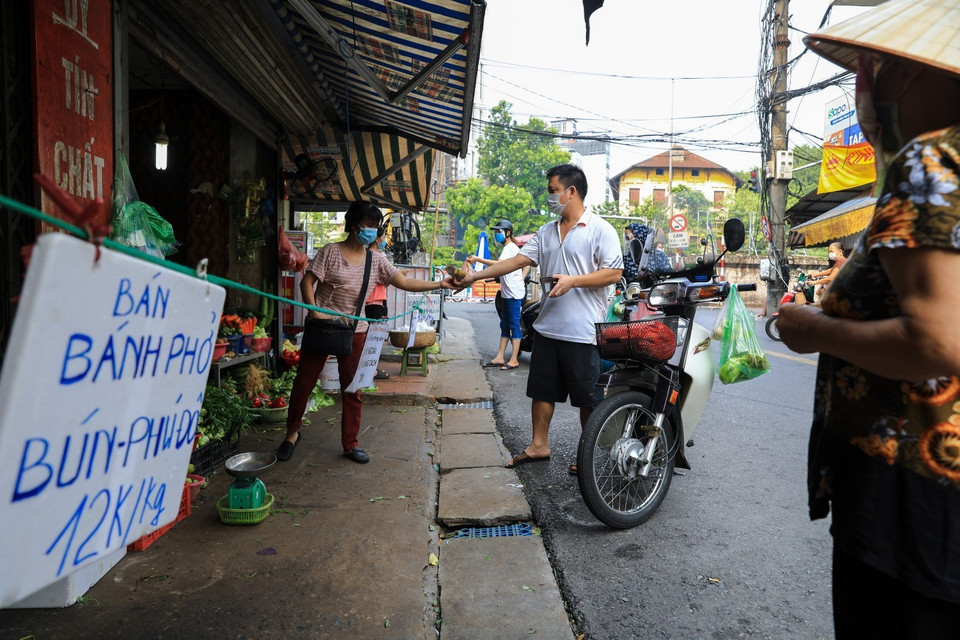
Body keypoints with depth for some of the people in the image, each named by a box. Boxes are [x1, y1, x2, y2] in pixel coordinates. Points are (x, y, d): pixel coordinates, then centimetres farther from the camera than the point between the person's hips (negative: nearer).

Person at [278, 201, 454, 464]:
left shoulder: (376, 260, 6)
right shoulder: (331, 251, -4)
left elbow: (405, 282, 0)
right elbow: (307, 282, -7)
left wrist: (439, 284, -10)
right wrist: (314, 311, -21)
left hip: (355, 331, 3)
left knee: (352, 390, 7)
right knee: (304, 381, 4)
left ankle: (350, 444, 19)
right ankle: (292, 433, 26)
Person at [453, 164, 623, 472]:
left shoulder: (600, 230, -5)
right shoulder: (546, 232, 15)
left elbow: (614, 272, -11)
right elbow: (518, 260, 10)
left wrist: (572, 281, -19)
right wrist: (476, 275, 3)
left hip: (583, 331, -6)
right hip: (547, 328, 7)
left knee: (588, 398, 4)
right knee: (541, 390, 13)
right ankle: (538, 445, 28)